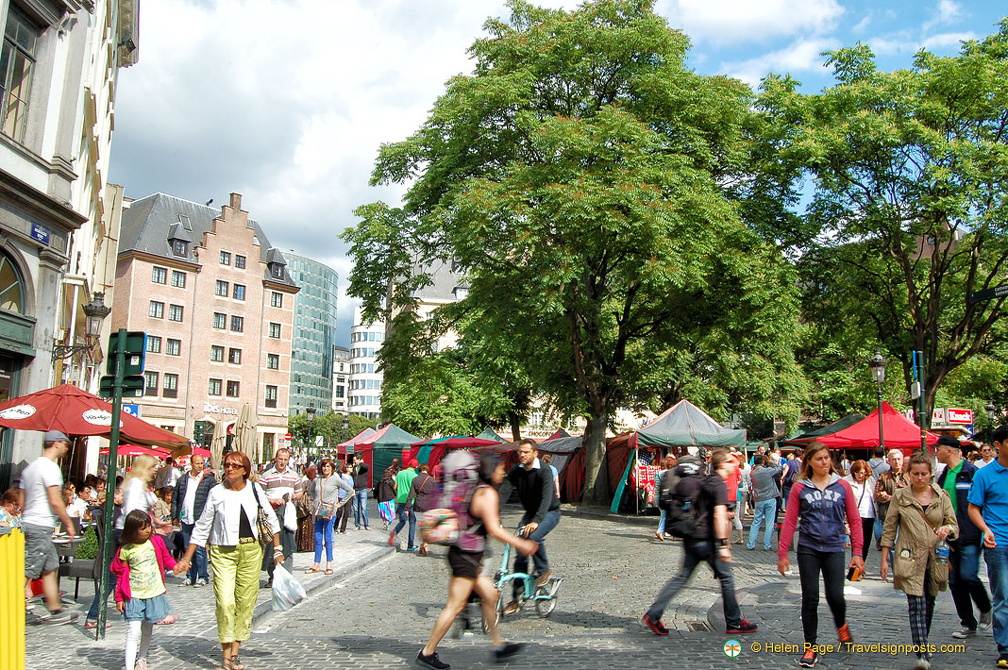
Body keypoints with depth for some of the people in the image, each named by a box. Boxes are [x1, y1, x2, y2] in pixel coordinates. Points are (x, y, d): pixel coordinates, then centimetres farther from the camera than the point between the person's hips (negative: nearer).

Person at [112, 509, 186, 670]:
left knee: (147, 630, 18)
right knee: (133, 632, -9)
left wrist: (174, 566, -12)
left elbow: (165, 558, 9)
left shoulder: (156, 542, -2)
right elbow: (121, 575, 0)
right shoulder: (125, 550, -7)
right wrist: (119, 598, 0)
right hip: (134, 596, -3)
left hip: (154, 593, 3)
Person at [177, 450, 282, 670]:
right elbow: (202, 527, 5)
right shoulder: (216, 493, -2)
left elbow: (271, 519, 11)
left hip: (251, 552, 2)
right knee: (225, 603, -12)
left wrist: (277, 549, 8)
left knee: (245, 602, 4)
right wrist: (187, 557, 4)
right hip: (223, 553, -2)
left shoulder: (254, 489, 2)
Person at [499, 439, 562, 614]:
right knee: (520, 554, -1)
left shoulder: (544, 471, -23)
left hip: (549, 512, -5)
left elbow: (546, 497, -36)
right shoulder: (516, 471, -7)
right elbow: (504, 492, -16)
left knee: (534, 536, -32)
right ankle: (517, 598, 9)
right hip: (530, 513, 5)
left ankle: (543, 570, -6)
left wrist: (536, 521, -50)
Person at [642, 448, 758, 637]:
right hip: (707, 539, -8)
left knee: (682, 576, 8)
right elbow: (719, 516, -21)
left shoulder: (706, 481, 16)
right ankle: (734, 623, 19)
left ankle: (653, 614, 3)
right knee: (726, 578, 7)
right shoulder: (720, 485, -12)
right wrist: (723, 545, -22)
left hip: (692, 537, 8)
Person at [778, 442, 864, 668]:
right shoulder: (799, 488, -1)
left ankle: (841, 626, 34)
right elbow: (789, 522, -1)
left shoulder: (842, 486, 2)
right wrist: (782, 553, -2)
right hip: (807, 549, 0)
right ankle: (810, 647, 17)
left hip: (834, 549, 0)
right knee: (810, 599, 3)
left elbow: (854, 520, 4)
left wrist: (857, 552, -1)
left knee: (835, 596, -2)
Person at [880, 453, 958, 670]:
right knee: (917, 605, -11)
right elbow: (889, 530, 2)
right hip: (911, 559, -3)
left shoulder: (942, 496, 4)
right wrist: (884, 559, -1)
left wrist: (947, 529, -19)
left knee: (929, 604, 16)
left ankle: (922, 645, 35)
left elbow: (954, 526, 5)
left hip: (935, 559, 3)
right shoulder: (900, 496, -1)